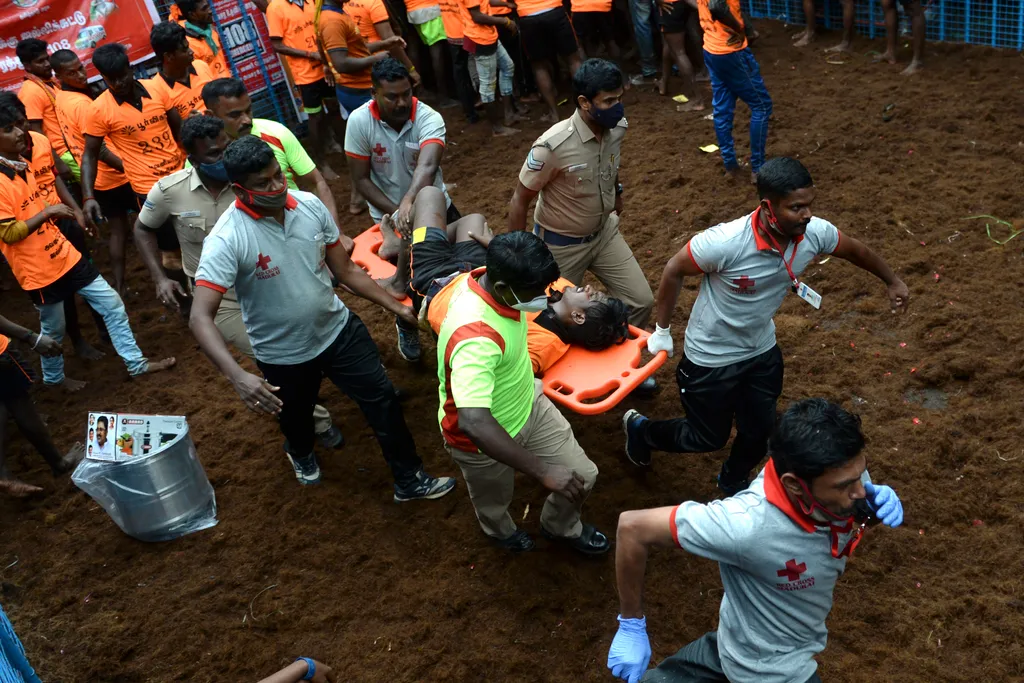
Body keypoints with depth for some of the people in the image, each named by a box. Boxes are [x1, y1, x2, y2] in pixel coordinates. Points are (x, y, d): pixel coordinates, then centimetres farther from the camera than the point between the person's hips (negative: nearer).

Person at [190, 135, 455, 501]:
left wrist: (396, 306, -3)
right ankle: (301, 453, 62)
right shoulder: (226, 240, -29)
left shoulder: (310, 206, -14)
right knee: (296, 417, 24)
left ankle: (409, 480, 27)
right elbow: (201, 317, -32)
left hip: (338, 329, 3)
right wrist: (238, 377, -46)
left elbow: (345, 269, -2)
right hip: (283, 354, -2)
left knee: (383, 400, 6)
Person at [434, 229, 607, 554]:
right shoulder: (474, 338, -44)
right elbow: (473, 423, -51)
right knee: (494, 505, 23)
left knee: (583, 476, 8)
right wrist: (542, 470, -49)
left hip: (529, 405, 6)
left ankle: (561, 527, 42)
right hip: (484, 439, -6)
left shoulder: (494, 280, -17)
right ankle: (501, 530, 62)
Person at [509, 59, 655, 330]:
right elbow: (520, 202, -20)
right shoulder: (552, 146, -32)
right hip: (560, 245, -5)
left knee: (641, 302, 5)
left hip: (604, 232, 5)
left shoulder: (618, 127, -14)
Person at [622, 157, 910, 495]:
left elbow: (855, 250, 3)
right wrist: (662, 331, -9)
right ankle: (641, 429, 42)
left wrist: (892, 281, 19)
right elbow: (674, 271, -19)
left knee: (760, 432, 17)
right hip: (711, 359, -5)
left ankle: (733, 484, 49)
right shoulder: (725, 243, -36)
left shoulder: (815, 233, -20)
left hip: (762, 352, 5)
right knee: (709, 438, 13)